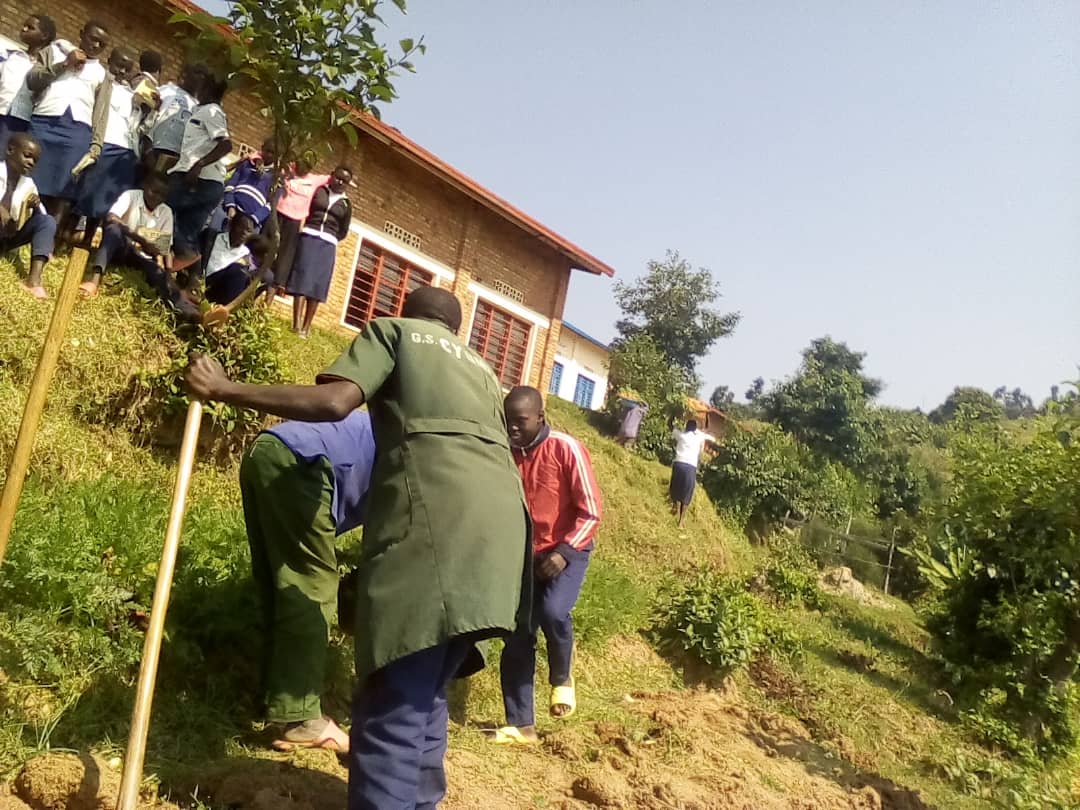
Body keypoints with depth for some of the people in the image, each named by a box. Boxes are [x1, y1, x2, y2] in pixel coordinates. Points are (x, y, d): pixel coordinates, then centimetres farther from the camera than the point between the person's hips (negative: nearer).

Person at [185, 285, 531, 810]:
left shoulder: (393, 330, 17)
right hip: (500, 522, 7)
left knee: (391, 712, -8)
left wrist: (224, 389, 8)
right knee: (424, 695, 16)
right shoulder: (480, 368, 35)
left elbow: (334, 402, 0)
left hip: (435, 520, -7)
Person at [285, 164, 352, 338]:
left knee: (318, 285, -2)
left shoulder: (346, 204, 14)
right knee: (302, 279, -10)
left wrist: (330, 237, 8)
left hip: (328, 244, 2)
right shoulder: (317, 189, 8)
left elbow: (343, 231, 19)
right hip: (308, 237, -2)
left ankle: (306, 327, -1)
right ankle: (297, 325, -16)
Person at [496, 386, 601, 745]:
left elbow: (591, 512, -14)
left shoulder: (566, 449, -16)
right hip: (524, 556, 5)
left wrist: (563, 552, -23)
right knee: (517, 637, 2)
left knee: (553, 611, -28)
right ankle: (522, 724, 15)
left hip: (566, 552, -5)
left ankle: (561, 677, 3)